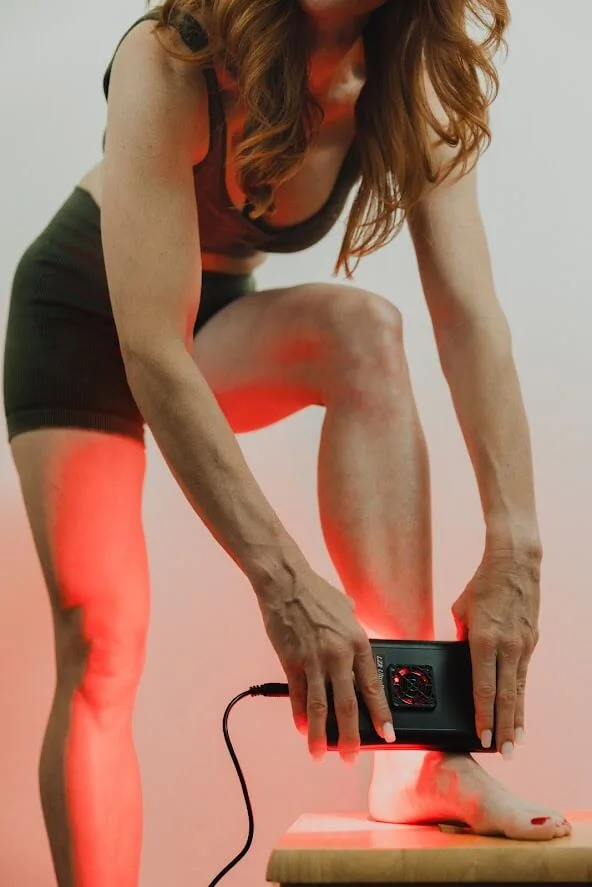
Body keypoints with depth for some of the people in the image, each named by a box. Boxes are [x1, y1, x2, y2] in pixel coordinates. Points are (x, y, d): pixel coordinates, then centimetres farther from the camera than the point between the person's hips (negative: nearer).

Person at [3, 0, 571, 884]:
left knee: (364, 331, -29)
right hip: (83, 315, -3)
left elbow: (471, 316, -27)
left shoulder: (410, 90, -19)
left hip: (217, 321, 3)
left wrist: (515, 552, -38)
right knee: (98, 638, -15)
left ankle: (416, 758, -32)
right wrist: (283, 581, -45)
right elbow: (151, 354, -39)